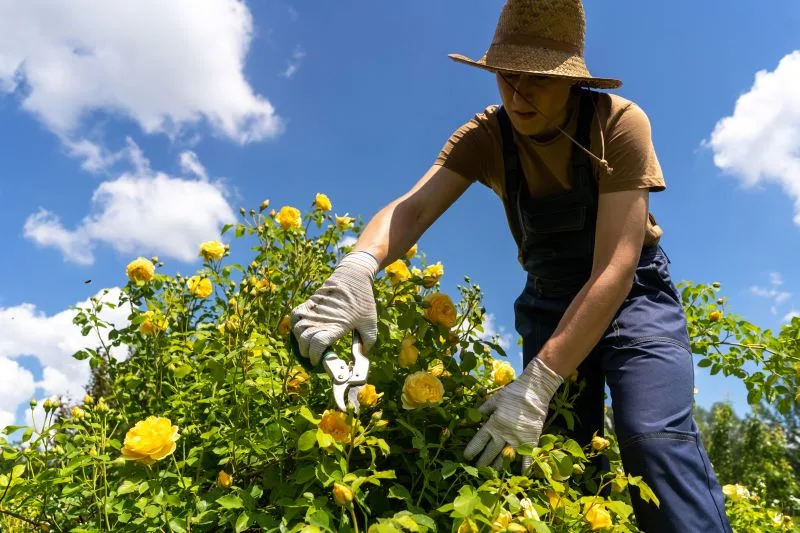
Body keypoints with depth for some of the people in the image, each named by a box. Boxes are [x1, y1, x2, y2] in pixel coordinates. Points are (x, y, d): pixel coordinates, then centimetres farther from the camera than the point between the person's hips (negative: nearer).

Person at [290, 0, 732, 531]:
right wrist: (357, 268, -50)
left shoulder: (619, 123, -22)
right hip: (550, 301, 3)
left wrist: (536, 383, -39)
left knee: (655, 438, -23)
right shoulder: (485, 137, -12)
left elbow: (615, 270, -29)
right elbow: (412, 207, -27)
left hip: (633, 293, -3)